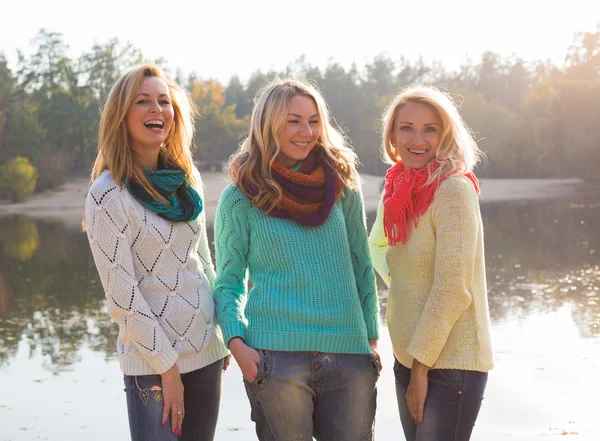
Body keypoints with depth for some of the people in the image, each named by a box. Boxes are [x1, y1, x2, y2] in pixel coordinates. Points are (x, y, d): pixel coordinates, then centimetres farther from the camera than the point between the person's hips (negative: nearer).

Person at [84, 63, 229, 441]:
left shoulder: (187, 179, 7)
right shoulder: (108, 193, -12)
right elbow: (121, 296, -14)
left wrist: (225, 332, 11)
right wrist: (167, 366, -13)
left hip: (207, 352, 6)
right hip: (151, 361, -6)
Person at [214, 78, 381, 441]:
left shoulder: (342, 186, 8)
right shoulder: (240, 199, 1)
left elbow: (361, 266, 13)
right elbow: (228, 282, 4)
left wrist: (372, 339, 10)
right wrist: (237, 342, -10)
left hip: (350, 355, 3)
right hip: (276, 355, -2)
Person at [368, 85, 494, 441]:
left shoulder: (453, 188, -15)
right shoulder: (400, 189, 7)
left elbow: (452, 289, -19)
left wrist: (421, 367, -15)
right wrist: (394, 278, 7)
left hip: (451, 362, -7)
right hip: (408, 358, 7)